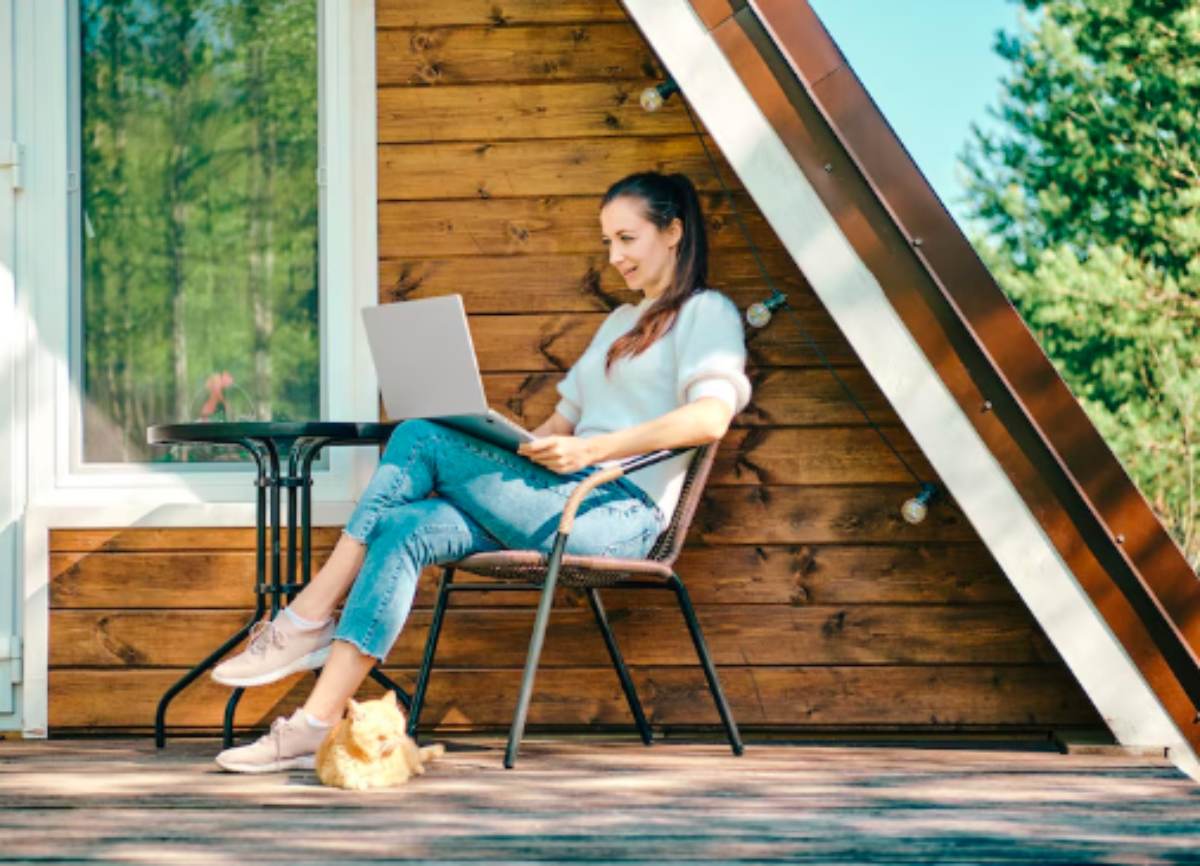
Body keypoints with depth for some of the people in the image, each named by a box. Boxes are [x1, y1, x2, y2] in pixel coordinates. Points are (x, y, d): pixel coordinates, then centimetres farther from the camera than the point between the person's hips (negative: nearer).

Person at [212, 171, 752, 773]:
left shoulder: (708, 314, 3)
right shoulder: (621, 322, 31)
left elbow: (711, 417, -17)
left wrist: (592, 450, -24)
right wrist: (508, 445, 7)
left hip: (621, 510, -8)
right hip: (567, 503, 8)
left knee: (421, 440, -19)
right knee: (403, 529, -18)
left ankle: (308, 618, -18)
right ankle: (315, 727, -27)